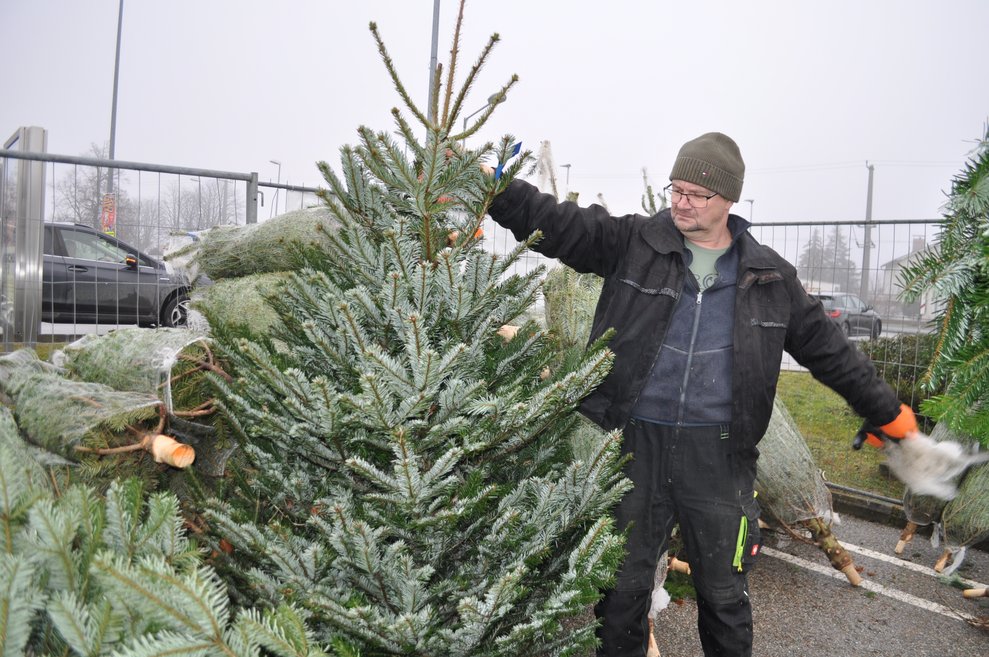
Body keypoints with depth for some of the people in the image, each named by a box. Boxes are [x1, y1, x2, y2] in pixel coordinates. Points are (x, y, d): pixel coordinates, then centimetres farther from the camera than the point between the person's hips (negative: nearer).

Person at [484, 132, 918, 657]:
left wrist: (891, 413, 16)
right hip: (635, 444, 0)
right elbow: (555, 224, -8)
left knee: (724, 594, 16)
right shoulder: (633, 242, 0)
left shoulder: (770, 277, 5)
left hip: (717, 455, 1)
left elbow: (827, 349, 12)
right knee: (621, 587, 13)